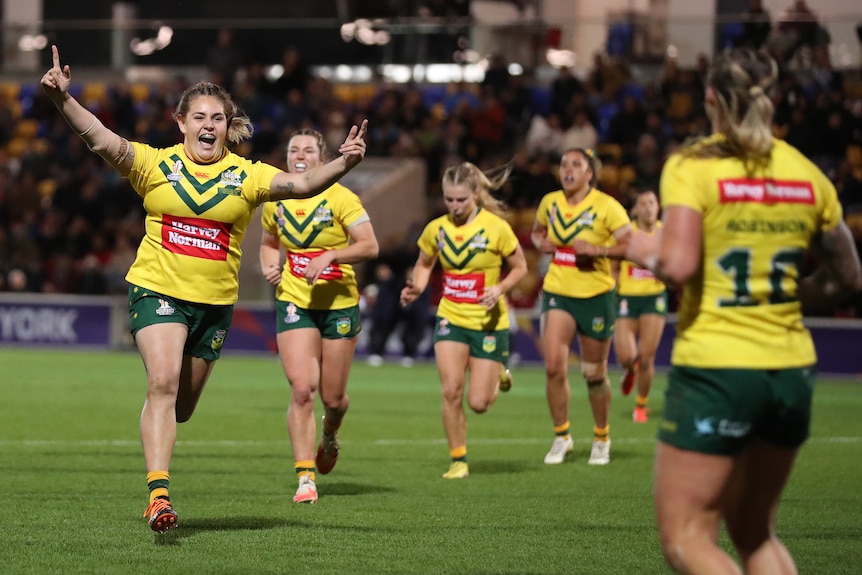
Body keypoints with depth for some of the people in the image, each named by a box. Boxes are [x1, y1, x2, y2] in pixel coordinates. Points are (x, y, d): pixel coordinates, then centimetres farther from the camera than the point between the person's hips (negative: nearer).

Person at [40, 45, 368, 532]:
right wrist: (63, 99, -34)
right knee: (163, 382, -22)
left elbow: (302, 184, -12)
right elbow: (105, 142, -17)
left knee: (183, 406, 12)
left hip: (215, 300, 3)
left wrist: (343, 164, -31)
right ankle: (159, 495, -25)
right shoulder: (156, 164, -3)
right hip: (157, 290, -3)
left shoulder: (246, 176, 0)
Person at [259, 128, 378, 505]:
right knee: (301, 389, -14)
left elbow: (370, 246, -15)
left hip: (339, 305, -2)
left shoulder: (340, 198, -9)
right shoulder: (275, 201, 4)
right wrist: (269, 268, 2)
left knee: (332, 397, 7)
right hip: (295, 303, 2)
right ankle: (305, 477, -12)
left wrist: (331, 255, -28)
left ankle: (329, 436, 44)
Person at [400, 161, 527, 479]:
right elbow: (424, 264, 15)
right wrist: (417, 288, -5)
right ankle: (458, 460, 4)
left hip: (489, 322, -2)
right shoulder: (436, 229, -2)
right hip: (451, 319, 2)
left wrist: (500, 289, -19)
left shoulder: (496, 228, -12)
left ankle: (497, 374, 34)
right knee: (451, 391, -12)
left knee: (478, 402, -2)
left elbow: (520, 267, -1)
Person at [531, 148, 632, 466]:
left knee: (594, 373, 6)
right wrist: (541, 243, 0)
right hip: (557, 293, 3)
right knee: (554, 367, -11)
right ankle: (561, 436, 6)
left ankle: (601, 439, 27)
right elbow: (537, 231, 23)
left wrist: (597, 249, -26)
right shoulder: (549, 202, 3)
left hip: (596, 296, -3)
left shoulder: (606, 206, -11)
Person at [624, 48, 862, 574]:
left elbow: (677, 265, -20)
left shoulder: (692, 166, -9)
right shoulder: (806, 174, 7)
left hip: (715, 369, -6)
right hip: (792, 372, 6)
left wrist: (641, 247, 0)